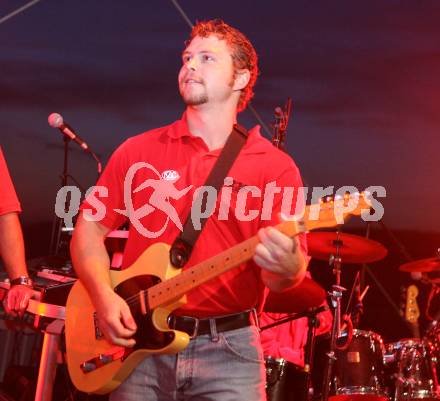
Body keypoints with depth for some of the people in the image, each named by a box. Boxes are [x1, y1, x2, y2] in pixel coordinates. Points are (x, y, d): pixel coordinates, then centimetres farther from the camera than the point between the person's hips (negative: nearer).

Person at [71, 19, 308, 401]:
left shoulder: (275, 166, -1)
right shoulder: (139, 151, 5)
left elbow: (282, 276, -4)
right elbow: (89, 228, 8)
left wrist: (286, 265, -29)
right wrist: (105, 295, -10)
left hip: (228, 349, -1)